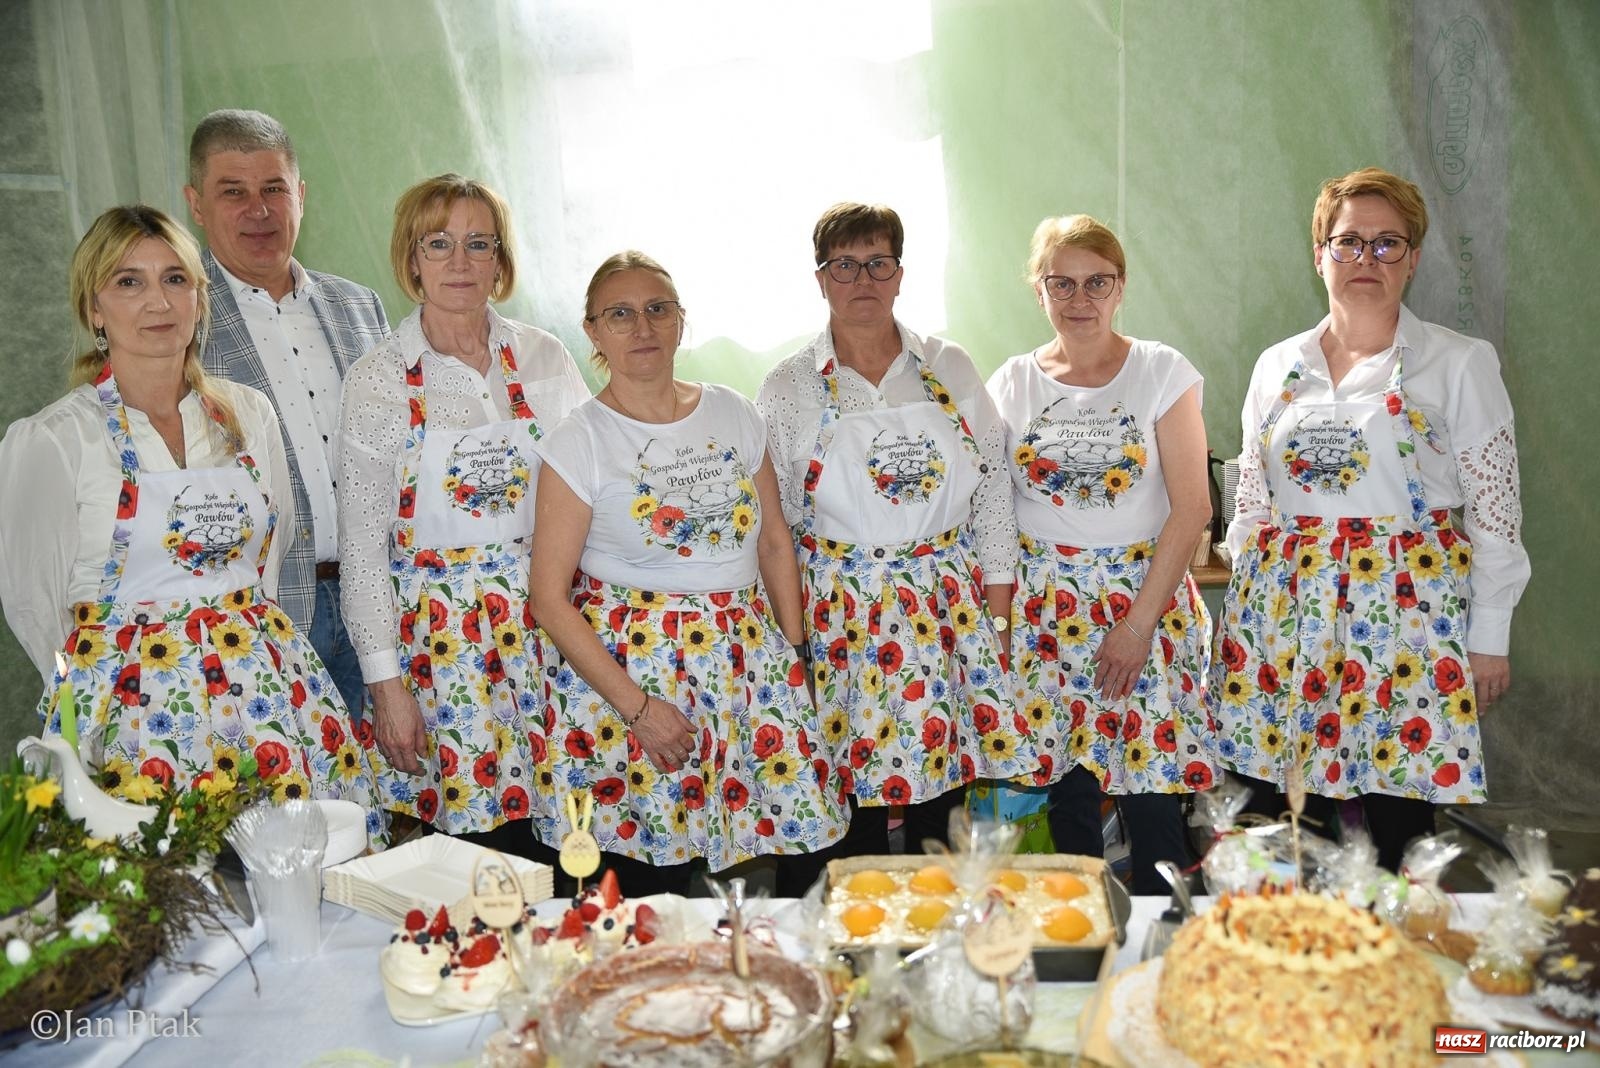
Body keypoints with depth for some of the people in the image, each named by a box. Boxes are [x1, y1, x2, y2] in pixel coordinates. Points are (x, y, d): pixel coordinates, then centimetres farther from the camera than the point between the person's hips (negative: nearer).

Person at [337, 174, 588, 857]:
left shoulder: (544, 359, 4)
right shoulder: (379, 378, -3)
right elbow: (362, 541, -2)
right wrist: (386, 681, -6)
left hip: (543, 622, 2)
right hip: (438, 634, -2)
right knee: (478, 837, 0)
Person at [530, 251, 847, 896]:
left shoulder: (733, 415, 6)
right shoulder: (580, 442, -6)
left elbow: (774, 543, 11)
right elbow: (550, 596, -9)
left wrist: (795, 656, 4)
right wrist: (636, 706, -14)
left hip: (750, 658, 4)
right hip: (630, 668, -3)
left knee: (810, 837, 1)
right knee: (655, 880, 1)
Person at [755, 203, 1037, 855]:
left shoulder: (949, 369, 4)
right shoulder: (789, 388, 0)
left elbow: (992, 490, 5)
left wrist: (997, 613, 2)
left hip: (949, 603, 2)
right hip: (843, 613, -1)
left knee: (942, 792, 10)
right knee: (856, 798, 5)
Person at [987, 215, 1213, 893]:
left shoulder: (1162, 372, -1)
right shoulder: (1013, 384, 5)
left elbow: (1192, 509, -6)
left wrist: (1138, 622, -12)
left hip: (1146, 596, -1)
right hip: (1043, 607, 2)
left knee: (1151, 788, -2)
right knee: (1064, 791, 6)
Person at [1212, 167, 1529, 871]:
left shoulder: (1460, 365, 1)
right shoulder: (1278, 366, 11)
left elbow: (1495, 509, 0)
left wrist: (1491, 636, -3)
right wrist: (1244, 603, 10)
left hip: (1408, 609, -3)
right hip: (1286, 610, 3)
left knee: (1396, 821, 0)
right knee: (1289, 818, 6)